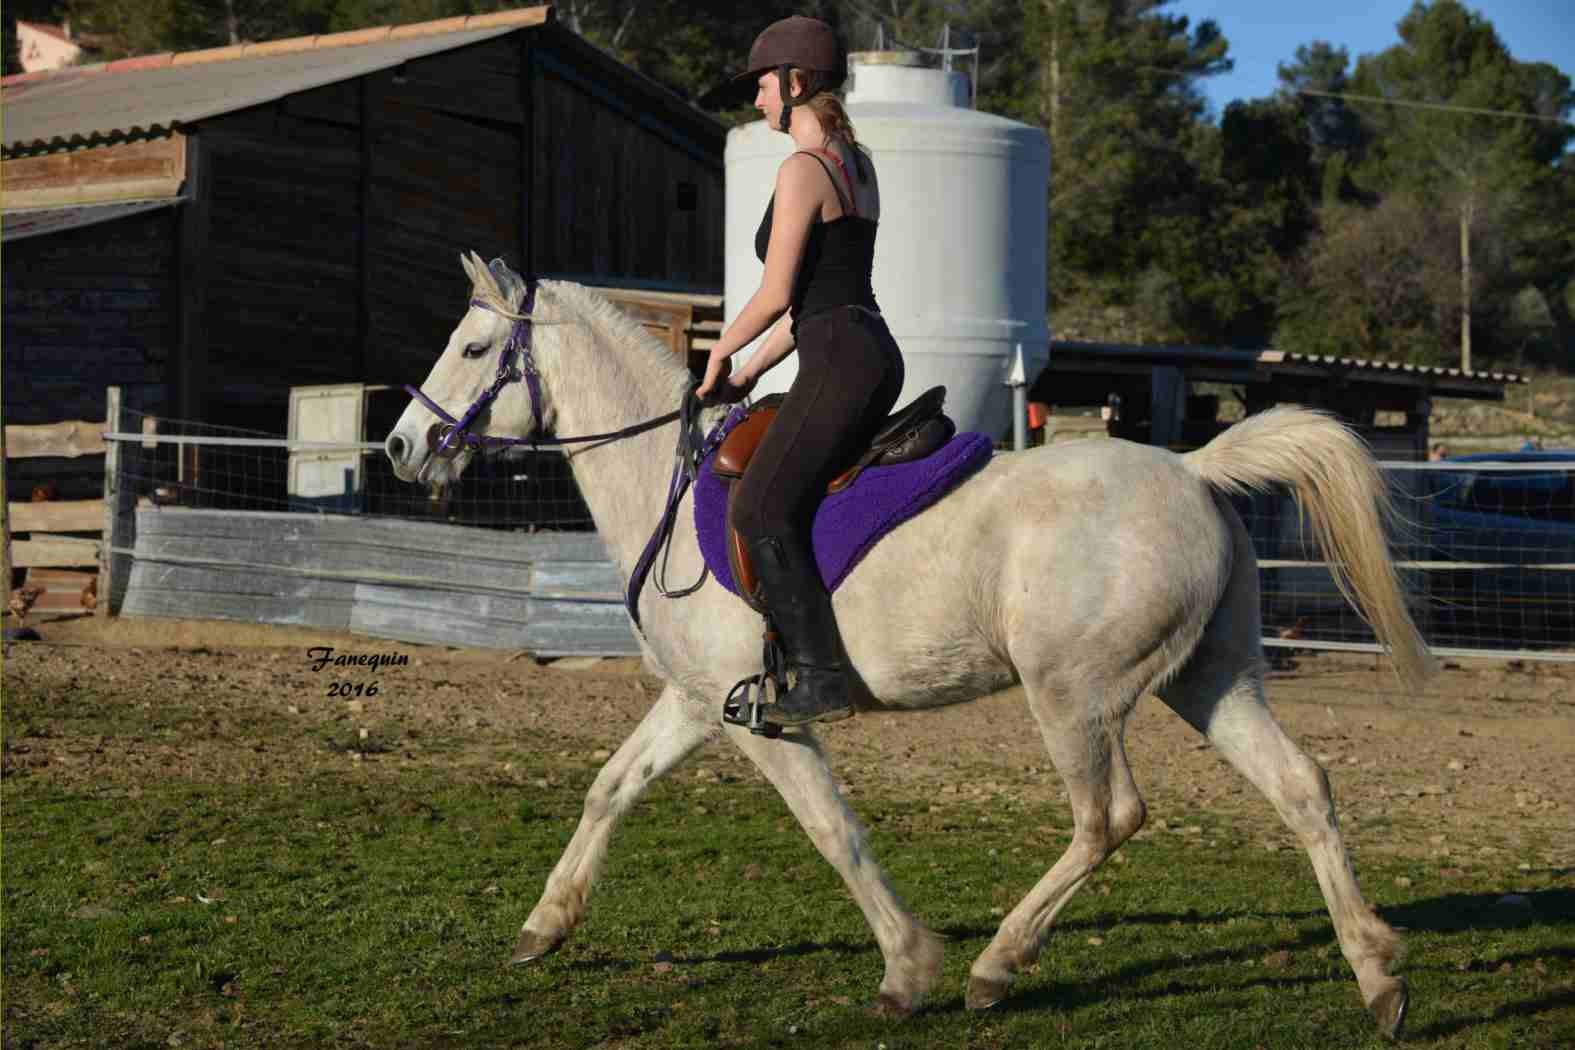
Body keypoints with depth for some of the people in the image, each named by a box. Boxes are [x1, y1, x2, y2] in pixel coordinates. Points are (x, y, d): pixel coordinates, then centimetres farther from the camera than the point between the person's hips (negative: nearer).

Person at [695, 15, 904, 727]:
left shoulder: (802, 169, -11)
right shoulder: (857, 165, 19)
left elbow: (775, 295, -13)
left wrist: (722, 351, 5)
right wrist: (750, 373, 22)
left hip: (841, 362, -11)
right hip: (875, 355, 11)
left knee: (761, 509, -15)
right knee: (791, 497, 21)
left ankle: (823, 678, -21)